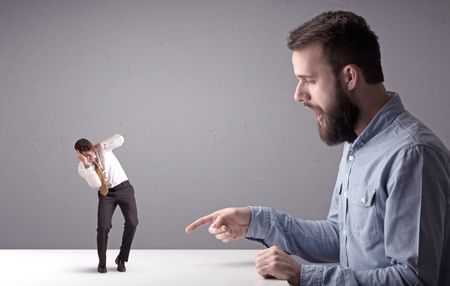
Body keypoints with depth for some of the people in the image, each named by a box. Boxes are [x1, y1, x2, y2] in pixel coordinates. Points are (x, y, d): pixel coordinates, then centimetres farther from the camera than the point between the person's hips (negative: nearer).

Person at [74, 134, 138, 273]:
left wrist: (100, 146, -23)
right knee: (103, 226, -16)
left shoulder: (103, 148, -8)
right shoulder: (82, 168, -10)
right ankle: (102, 263, 6)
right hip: (106, 194, 0)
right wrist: (86, 164, -32)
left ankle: (121, 259, 4)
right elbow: (95, 185, -24)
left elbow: (120, 139, -23)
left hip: (124, 188, 0)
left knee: (132, 223, -15)